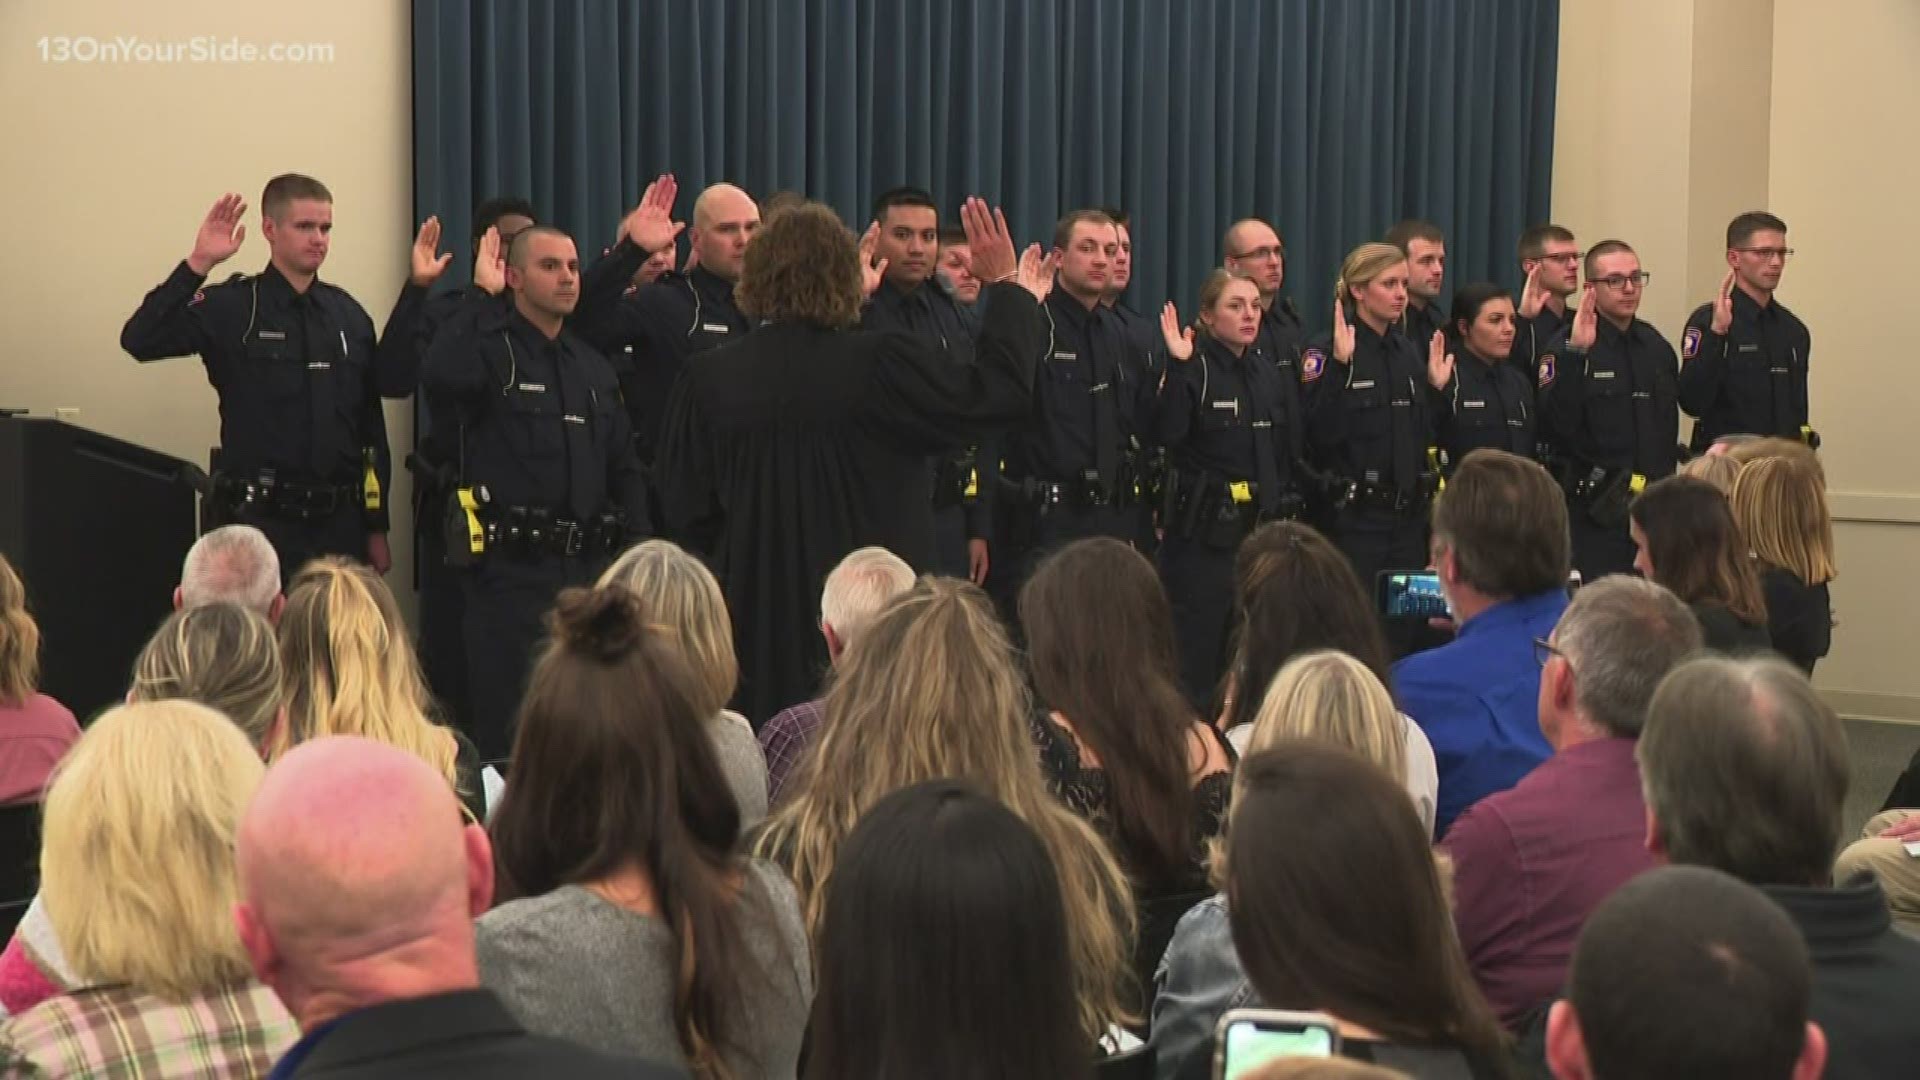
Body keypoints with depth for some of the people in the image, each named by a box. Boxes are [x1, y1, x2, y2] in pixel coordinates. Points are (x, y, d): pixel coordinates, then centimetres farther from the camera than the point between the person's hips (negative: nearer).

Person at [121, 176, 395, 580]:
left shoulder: (348, 313, 9)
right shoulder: (232, 307, -3)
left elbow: (371, 424, 13)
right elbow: (139, 340, -17)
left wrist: (377, 526, 12)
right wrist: (198, 263, -23)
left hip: (340, 521, 4)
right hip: (262, 519, -4)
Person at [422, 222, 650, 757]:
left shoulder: (594, 366, 17)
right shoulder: (491, 350, -3)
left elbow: (624, 470, 19)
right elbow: (442, 376, -28)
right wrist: (481, 294, -18)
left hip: (588, 570, 6)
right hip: (509, 570, -6)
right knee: (506, 731, -3)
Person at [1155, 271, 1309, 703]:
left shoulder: (1273, 377, 13)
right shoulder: (1193, 372, -5)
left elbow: (1292, 459, 17)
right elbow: (1165, 433, -24)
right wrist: (1178, 366, -28)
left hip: (1265, 533, 6)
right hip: (1202, 535, -6)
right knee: (1196, 657, -5)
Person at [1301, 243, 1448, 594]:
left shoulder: (1412, 351, 12)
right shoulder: (1326, 351, -8)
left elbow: (1426, 436, 15)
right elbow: (1320, 435, -21)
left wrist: (1438, 388, 6)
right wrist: (1341, 366, -25)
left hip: (1410, 515, 6)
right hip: (1355, 516, -6)